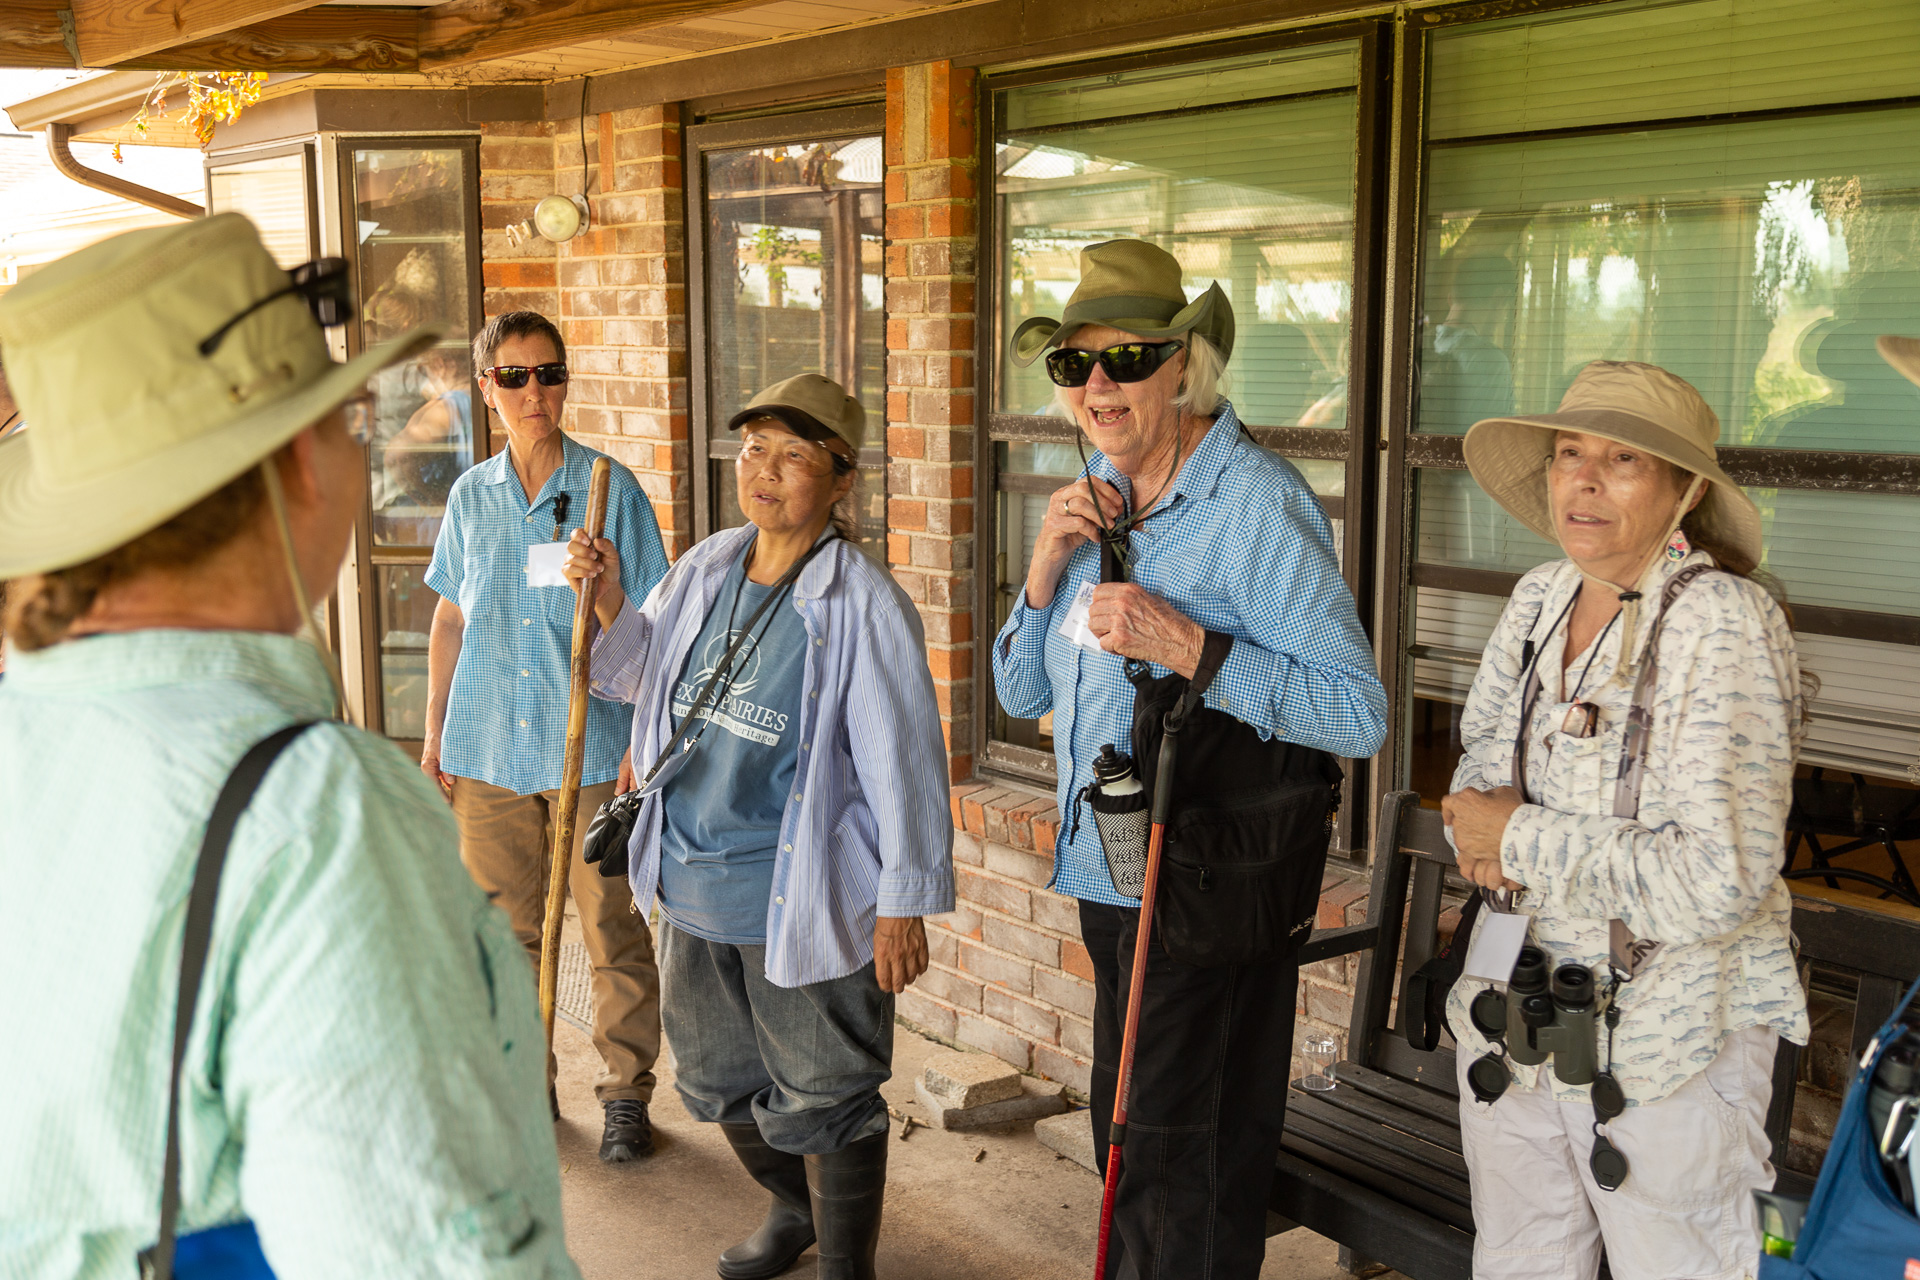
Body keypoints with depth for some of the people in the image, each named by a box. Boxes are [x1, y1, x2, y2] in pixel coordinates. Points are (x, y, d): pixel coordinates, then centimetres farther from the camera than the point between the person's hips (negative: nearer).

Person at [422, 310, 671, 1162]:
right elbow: (451, 618, 15)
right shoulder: (471, 497, 8)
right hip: (487, 746, 4)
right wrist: (434, 731, 14)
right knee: (506, 928, 12)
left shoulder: (611, 488, -3)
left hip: (589, 744, -3)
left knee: (611, 927, 1)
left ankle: (625, 1091, 16)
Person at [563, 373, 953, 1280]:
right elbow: (642, 673, 19)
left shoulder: (863, 606, -17)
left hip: (805, 901, -7)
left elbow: (905, 761, -16)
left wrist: (904, 905, -15)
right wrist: (608, 603, 0)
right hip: (692, 882, 7)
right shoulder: (705, 569, 4)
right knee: (719, 1076, 24)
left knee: (821, 1100, 7)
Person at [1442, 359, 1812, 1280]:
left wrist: (1521, 841, -20)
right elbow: (1483, 744, 17)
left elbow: (1718, 881, -28)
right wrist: (1477, 821, -6)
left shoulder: (1725, 626, -21)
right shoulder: (1539, 599, 1)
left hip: (1667, 1043, -6)